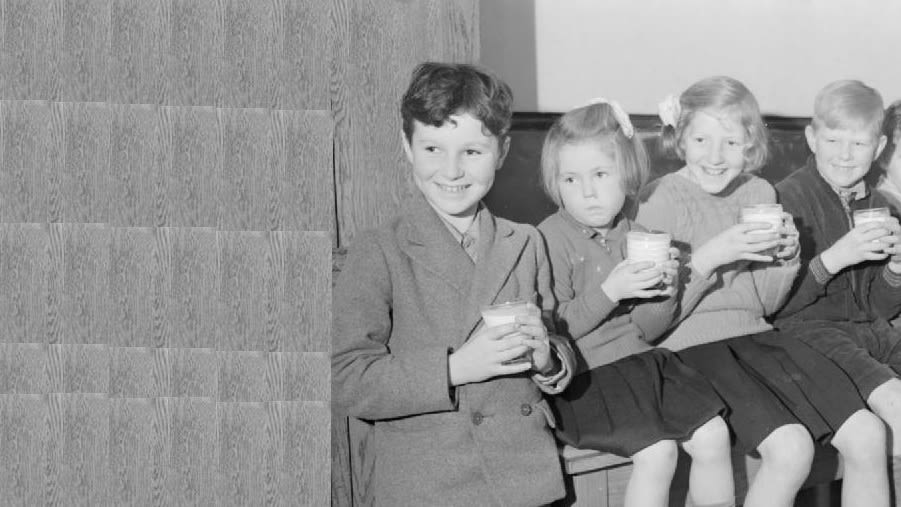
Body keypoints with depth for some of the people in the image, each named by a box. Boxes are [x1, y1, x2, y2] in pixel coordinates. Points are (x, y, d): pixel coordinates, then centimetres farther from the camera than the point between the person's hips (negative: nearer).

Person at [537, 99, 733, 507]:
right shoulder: (552, 239, -9)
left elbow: (648, 331, 10)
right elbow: (552, 329, -14)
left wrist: (662, 290, -10)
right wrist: (610, 292, -21)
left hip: (642, 360, 6)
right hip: (586, 375, -6)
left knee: (713, 435, -8)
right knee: (658, 451, -21)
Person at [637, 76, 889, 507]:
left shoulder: (760, 193, 9)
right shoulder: (661, 199, -7)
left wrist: (785, 256, -4)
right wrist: (710, 256, -23)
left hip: (756, 334, 6)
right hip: (692, 342, -6)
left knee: (867, 435, -11)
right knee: (791, 447, -27)